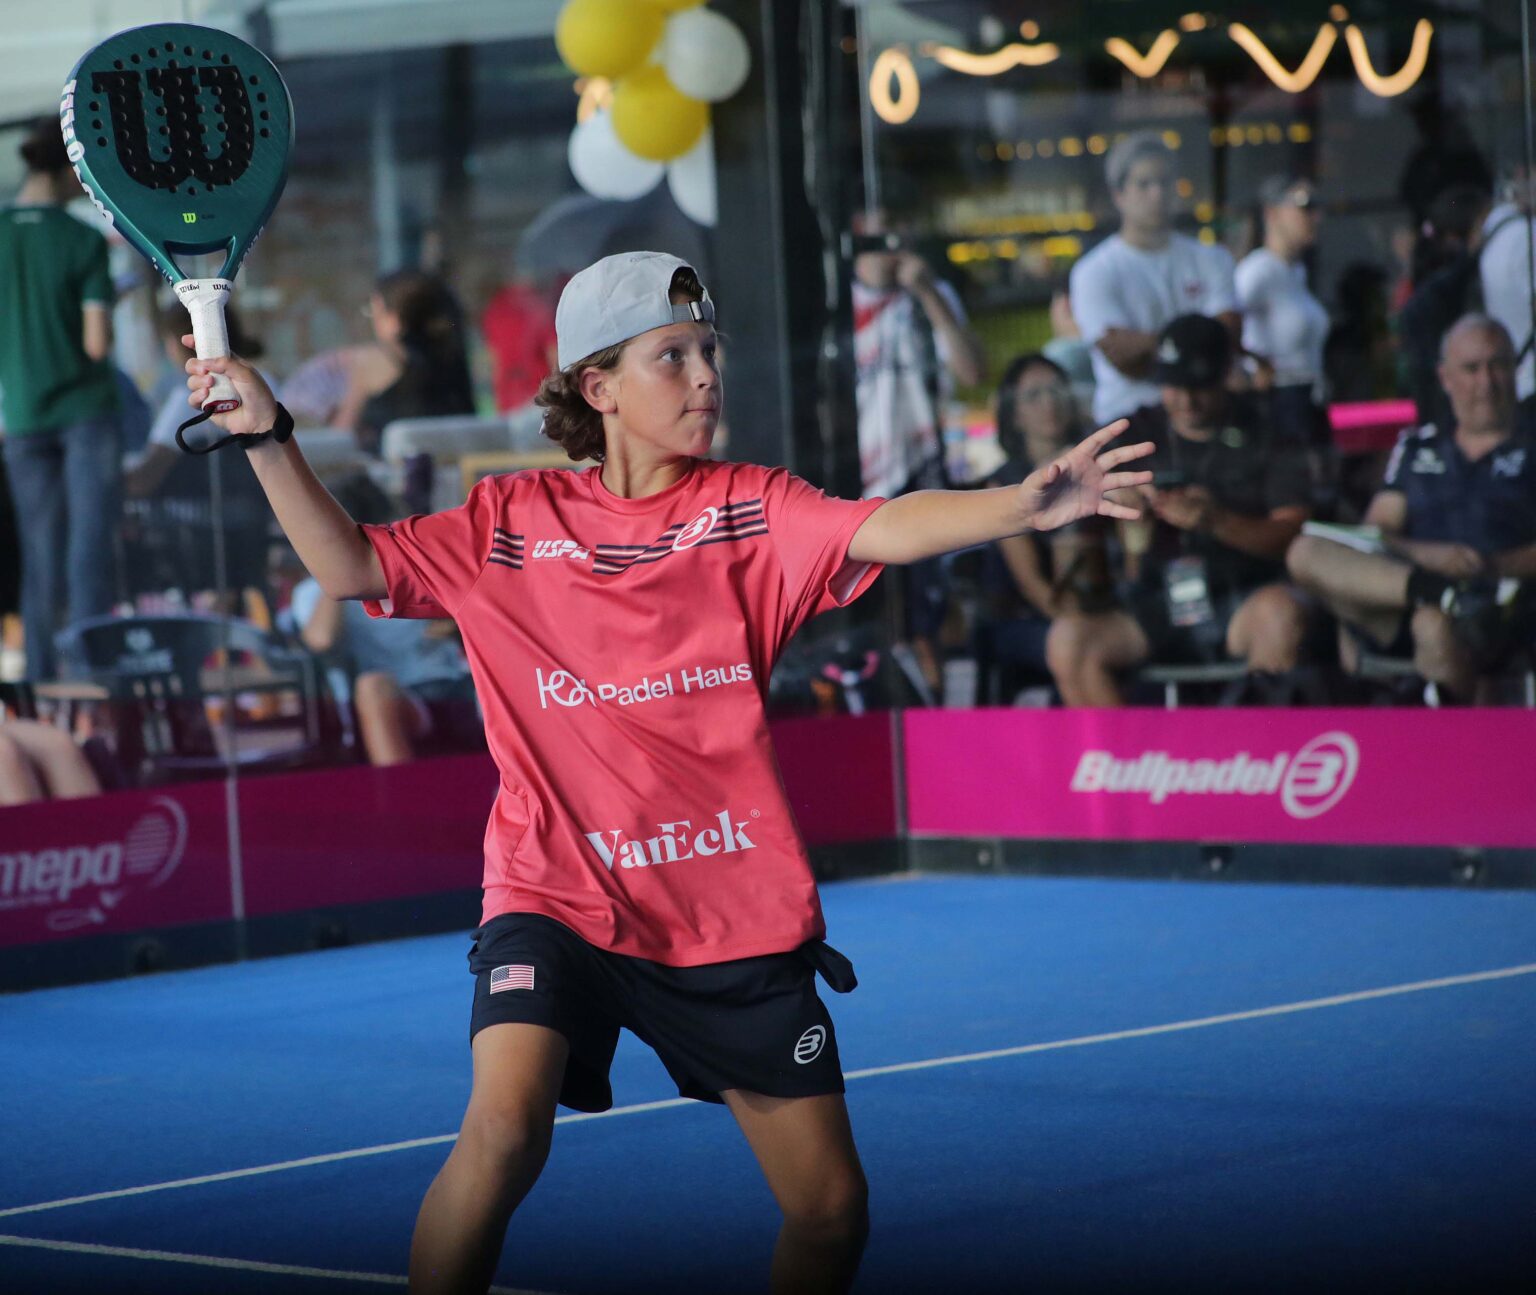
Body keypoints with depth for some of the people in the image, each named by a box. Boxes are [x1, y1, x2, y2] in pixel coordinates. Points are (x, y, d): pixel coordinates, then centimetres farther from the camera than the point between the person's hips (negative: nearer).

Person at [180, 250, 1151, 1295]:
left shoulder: (748, 509, 2)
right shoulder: (512, 522, 5)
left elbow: (886, 528, -15)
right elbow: (352, 566, 6)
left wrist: (1023, 505, -34)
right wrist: (267, 436, -5)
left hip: (740, 915, 2)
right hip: (559, 898, -1)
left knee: (833, 1210, 2)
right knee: (505, 1128, -27)